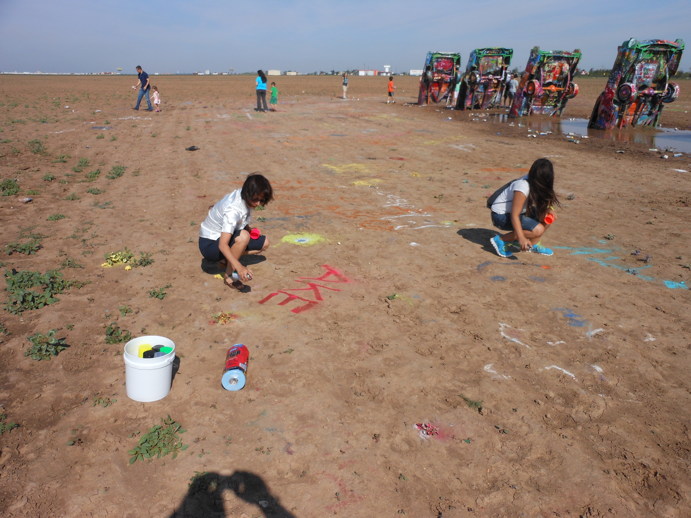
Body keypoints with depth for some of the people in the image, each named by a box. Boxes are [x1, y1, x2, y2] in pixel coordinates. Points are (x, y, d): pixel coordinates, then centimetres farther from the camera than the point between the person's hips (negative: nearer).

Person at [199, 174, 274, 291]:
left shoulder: (242, 196, -9)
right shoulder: (233, 210, -33)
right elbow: (222, 245, -41)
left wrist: (248, 229, 1)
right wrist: (239, 267, -53)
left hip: (222, 236, 9)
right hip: (209, 245, -9)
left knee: (264, 243, 1)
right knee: (243, 236, -37)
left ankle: (225, 261, 2)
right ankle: (228, 275, -20)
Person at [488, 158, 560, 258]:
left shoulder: (534, 182, -3)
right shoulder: (523, 186, -29)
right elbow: (514, 215, -30)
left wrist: (547, 210, -18)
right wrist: (521, 238, -37)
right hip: (501, 216, -9)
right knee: (538, 230, -24)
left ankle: (533, 245, 9)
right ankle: (500, 240, -14)